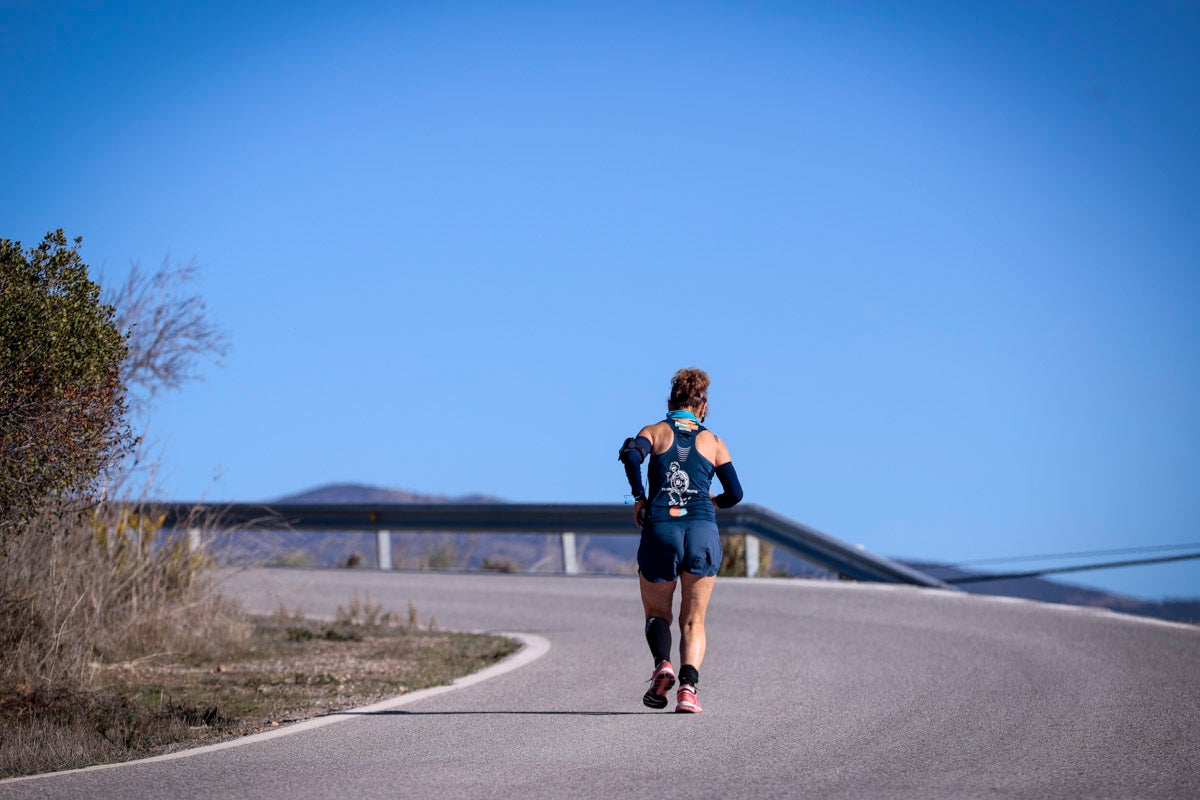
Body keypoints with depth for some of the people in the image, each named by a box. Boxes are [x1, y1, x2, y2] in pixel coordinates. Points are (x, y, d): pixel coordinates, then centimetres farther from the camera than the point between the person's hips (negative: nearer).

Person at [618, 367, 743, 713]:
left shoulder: (655, 431, 10)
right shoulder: (713, 441, 13)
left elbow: (631, 453, -12)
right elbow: (734, 494, 11)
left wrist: (639, 497, -2)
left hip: (659, 530, 0)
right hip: (702, 531, 0)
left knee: (657, 614, 15)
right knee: (693, 622, 9)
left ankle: (662, 664, -15)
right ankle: (688, 687, -15)